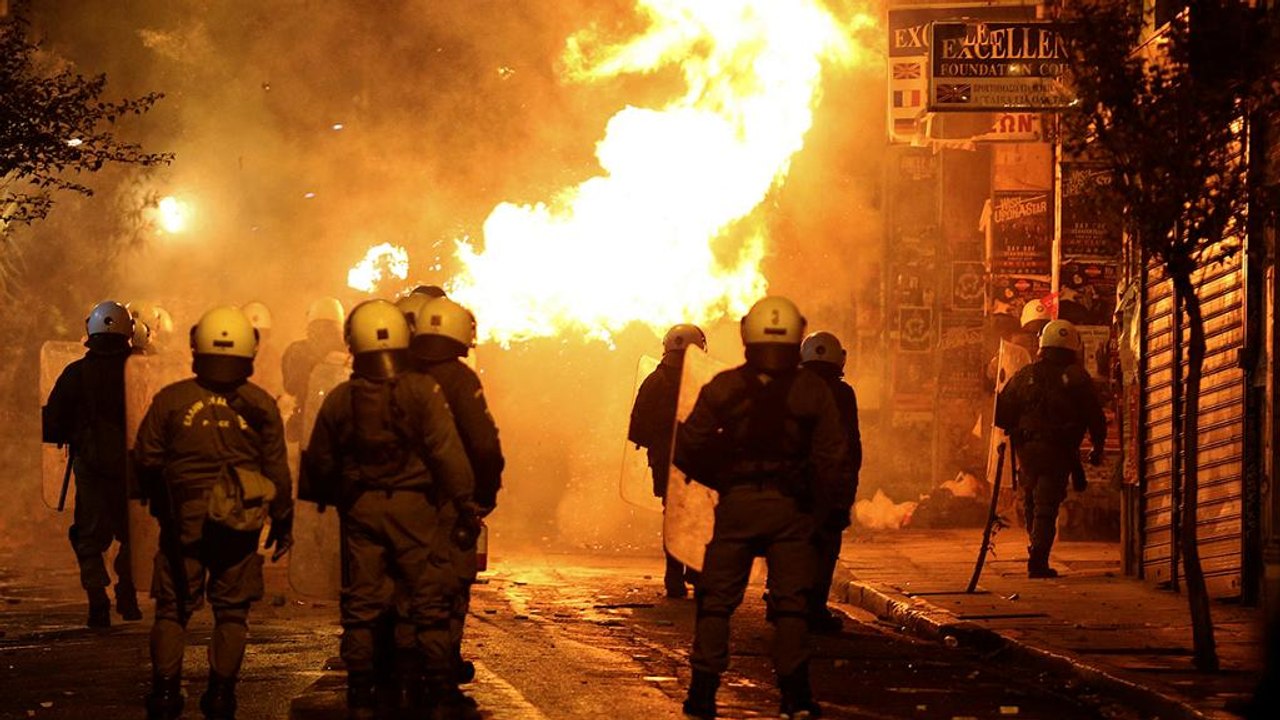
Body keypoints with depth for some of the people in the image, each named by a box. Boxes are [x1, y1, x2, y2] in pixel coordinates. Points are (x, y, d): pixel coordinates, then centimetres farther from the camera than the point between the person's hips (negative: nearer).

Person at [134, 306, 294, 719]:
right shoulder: (260, 405, -2)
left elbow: (146, 461, 2)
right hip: (239, 524, 0)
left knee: (173, 608, 7)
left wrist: (161, 506, 19)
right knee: (231, 611, 8)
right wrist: (282, 524, 12)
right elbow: (277, 472, 0)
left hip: (183, 519, 0)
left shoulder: (171, 399, -4)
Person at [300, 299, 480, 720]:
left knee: (361, 606, 7)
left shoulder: (339, 400, 3)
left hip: (360, 509, 3)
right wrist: (465, 504, -7)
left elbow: (319, 464, 10)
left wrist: (326, 498, 28)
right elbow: (447, 452, -11)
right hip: (414, 507, -3)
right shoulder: (423, 391, -7)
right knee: (430, 605, 1)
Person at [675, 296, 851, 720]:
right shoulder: (813, 391, -3)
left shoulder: (723, 388, -4)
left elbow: (687, 449, -3)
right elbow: (833, 459, -3)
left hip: (736, 505, 0)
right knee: (791, 604, 7)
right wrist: (821, 508, 9)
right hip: (790, 509, 0)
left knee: (716, 601, 7)